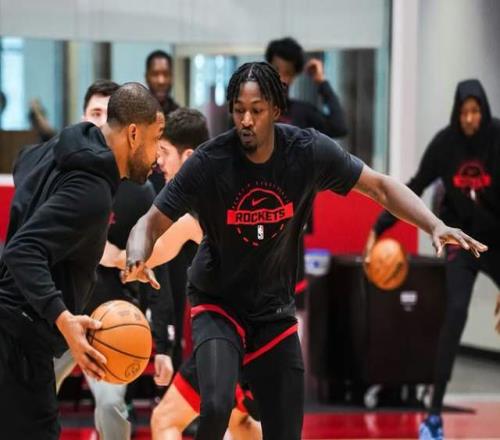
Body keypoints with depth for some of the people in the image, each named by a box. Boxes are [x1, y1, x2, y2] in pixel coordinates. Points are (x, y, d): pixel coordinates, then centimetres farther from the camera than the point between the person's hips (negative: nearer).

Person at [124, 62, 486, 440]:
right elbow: (152, 223, -16)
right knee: (217, 406, -29)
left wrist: (435, 226, -19)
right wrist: (137, 260, -39)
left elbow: (380, 186, -4)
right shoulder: (208, 163, -20)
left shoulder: (310, 151, -14)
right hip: (218, 307, -3)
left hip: (275, 310, 3)